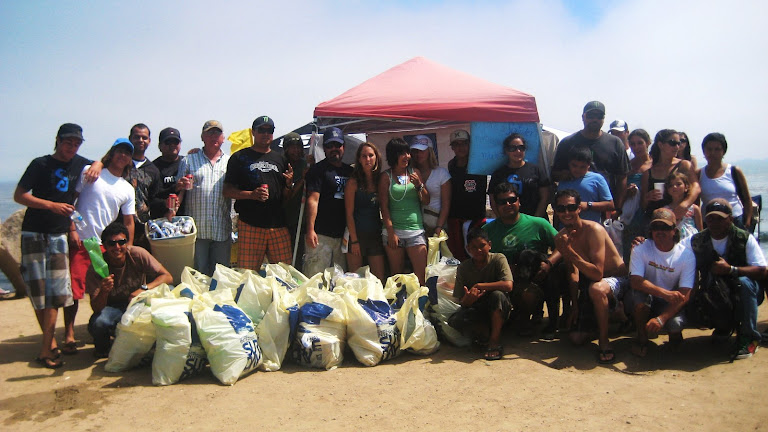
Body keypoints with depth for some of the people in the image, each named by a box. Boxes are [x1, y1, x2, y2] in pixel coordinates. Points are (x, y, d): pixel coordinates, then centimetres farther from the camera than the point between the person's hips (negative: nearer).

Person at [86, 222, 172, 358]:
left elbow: (167, 277, -17)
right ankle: (102, 348, 6)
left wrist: (144, 289, -34)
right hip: (112, 308, -1)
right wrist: (104, 291, -43)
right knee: (98, 322, -36)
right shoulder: (96, 268, -17)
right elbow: (96, 308, -21)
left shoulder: (137, 254, -16)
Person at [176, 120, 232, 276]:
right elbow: (179, 189, 7)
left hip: (222, 230, 1)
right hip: (197, 228, -1)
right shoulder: (189, 161, 11)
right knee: (198, 273, 2)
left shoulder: (230, 162, 13)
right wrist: (181, 185, -16)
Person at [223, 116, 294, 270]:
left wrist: (289, 184, -2)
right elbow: (227, 191, 1)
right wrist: (251, 194, -14)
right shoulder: (240, 157, 8)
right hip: (250, 225, -3)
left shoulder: (280, 159, 19)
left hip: (279, 226, 3)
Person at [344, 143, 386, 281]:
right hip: (357, 234, -4)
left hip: (375, 234, 4)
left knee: (380, 279, 3)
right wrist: (354, 240, -11)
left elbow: (383, 209, 12)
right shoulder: (353, 182, -5)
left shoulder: (380, 180, 8)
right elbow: (349, 213, -7)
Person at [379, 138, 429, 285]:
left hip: (416, 230, 2)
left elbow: (426, 201, 13)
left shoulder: (415, 172, 10)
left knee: (421, 275, -6)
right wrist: (391, 232, -7)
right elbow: (384, 206, 0)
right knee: (396, 275, 3)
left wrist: (419, 185, -6)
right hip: (393, 230, -1)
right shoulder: (386, 176, 3)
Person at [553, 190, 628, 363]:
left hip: (618, 279, -6)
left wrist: (569, 251, -36)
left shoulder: (594, 230, -25)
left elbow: (597, 274, -32)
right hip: (590, 282, 6)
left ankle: (604, 340, -19)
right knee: (577, 338, -1)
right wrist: (575, 305, -6)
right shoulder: (561, 238, -5)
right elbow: (573, 273, 1)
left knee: (596, 288, -42)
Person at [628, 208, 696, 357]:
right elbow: (635, 281, -24)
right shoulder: (641, 249, -13)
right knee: (640, 293, -33)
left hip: (670, 304, 0)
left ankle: (674, 333, 10)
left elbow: (684, 294, -18)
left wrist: (661, 319, -29)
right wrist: (665, 293, -38)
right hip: (646, 300, 0)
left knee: (676, 324, -31)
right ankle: (642, 339, -9)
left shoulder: (686, 255, -12)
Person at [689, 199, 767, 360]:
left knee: (744, 282, -35)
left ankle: (749, 337, -19)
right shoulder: (697, 241, -2)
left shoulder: (744, 238, -11)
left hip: (743, 292, -3)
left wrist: (730, 269, -29)